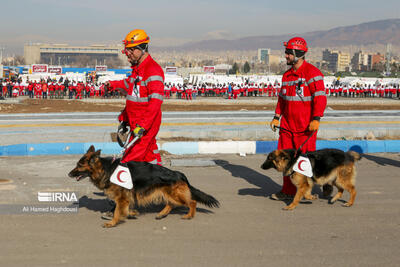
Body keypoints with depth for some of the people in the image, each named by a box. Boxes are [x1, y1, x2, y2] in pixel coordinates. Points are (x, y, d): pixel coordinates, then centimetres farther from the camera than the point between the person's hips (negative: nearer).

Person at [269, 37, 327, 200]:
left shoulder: (312, 73, -11)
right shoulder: (287, 75, 14)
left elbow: (320, 97, -16)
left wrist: (316, 119, -23)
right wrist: (276, 117, 16)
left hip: (305, 126, -7)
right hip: (287, 125, 7)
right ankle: (289, 191, 14)